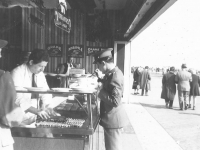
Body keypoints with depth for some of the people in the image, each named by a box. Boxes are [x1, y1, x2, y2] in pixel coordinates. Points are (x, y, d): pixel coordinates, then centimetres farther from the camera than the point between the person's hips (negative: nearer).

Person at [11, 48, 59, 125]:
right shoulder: (17, 73, -15)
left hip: (36, 113, 7)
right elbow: (18, 98, -23)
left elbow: (46, 92, 9)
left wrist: (44, 106, -12)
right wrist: (36, 111, -33)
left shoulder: (40, 73, 5)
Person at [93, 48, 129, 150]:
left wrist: (101, 92, -20)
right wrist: (101, 78, 7)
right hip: (111, 117, 10)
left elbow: (115, 101, -28)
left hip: (113, 119, -10)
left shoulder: (115, 76, -25)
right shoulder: (113, 72, 5)